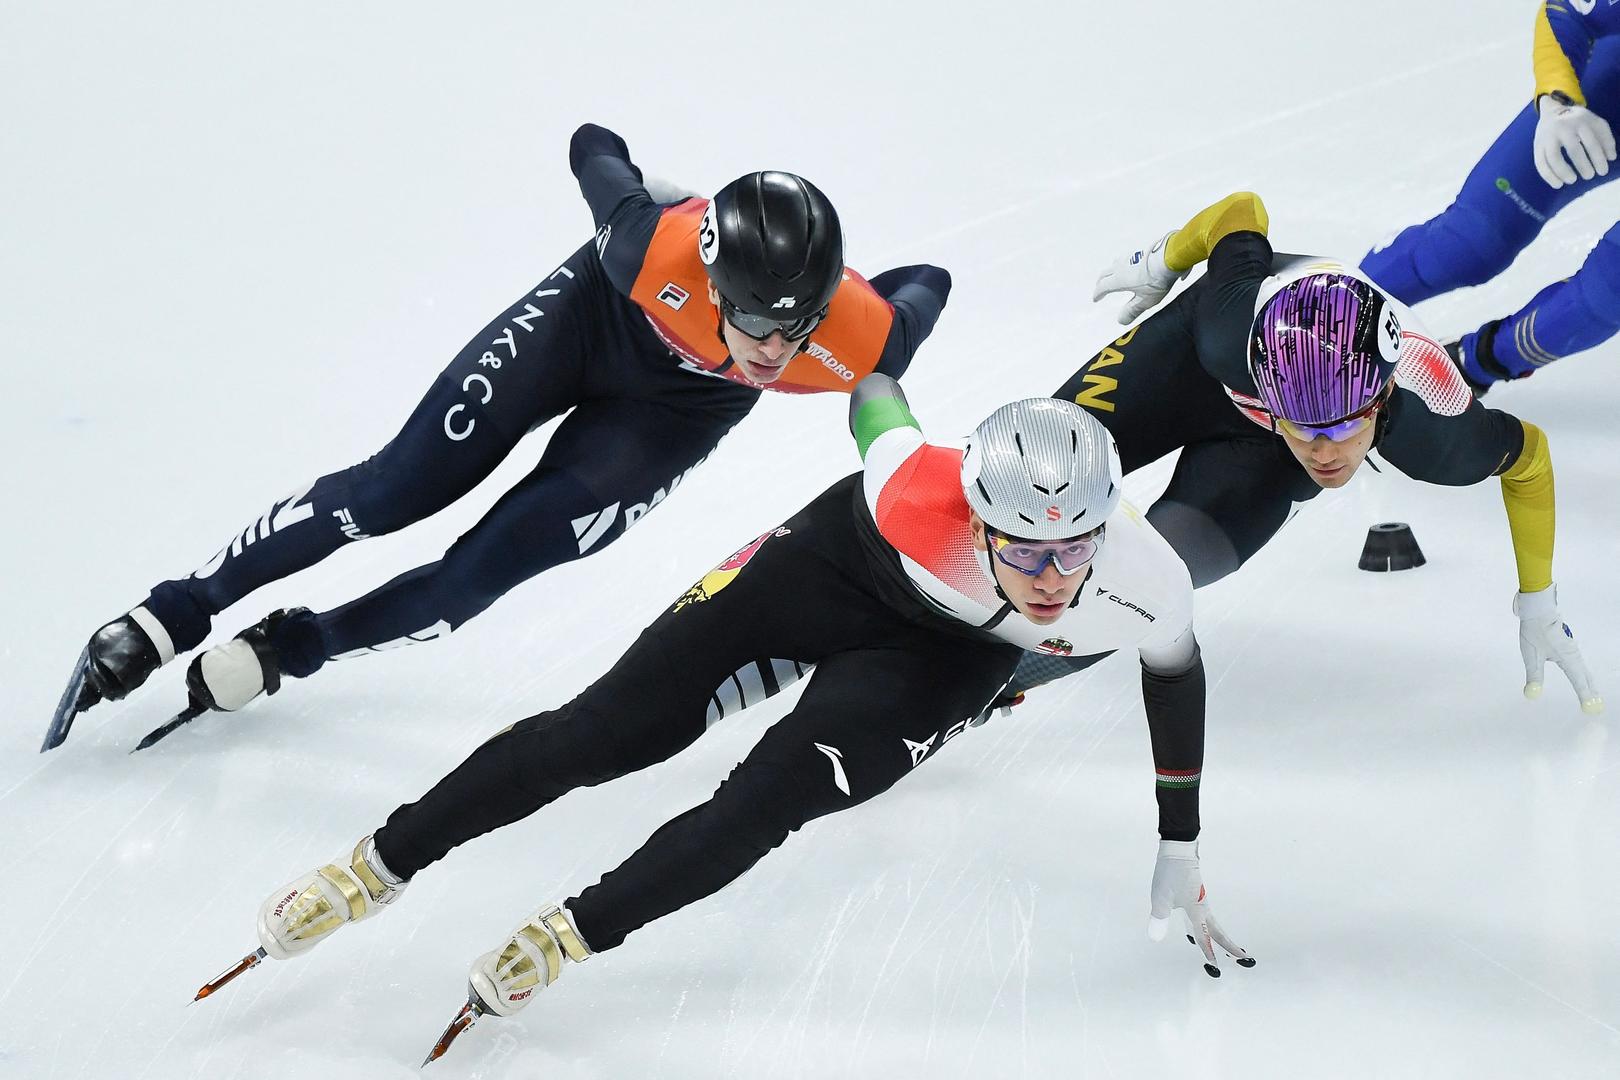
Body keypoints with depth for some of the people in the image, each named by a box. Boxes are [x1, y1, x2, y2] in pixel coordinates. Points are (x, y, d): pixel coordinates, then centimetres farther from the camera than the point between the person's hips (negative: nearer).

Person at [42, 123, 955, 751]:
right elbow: (595, 151, -19)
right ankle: (168, 619, 9)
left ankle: (283, 651, 15)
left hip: (674, 411, 1)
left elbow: (927, 286, -13)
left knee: (486, 568, -6)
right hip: (596, 315, -1)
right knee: (396, 490, -3)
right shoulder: (659, 246, -41)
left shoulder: (861, 341, -38)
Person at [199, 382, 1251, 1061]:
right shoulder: (915, 492, -39)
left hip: (948, 655, 1)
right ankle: (377, 868, 9)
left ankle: (571, 936, -1)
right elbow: (877, 400, -14)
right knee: (607, 727, -5)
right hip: (842, 563, -1)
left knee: (771, 797, -21)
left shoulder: (1143, 582, -35)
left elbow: (1176, 674, -10)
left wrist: (1182, 852, 1)